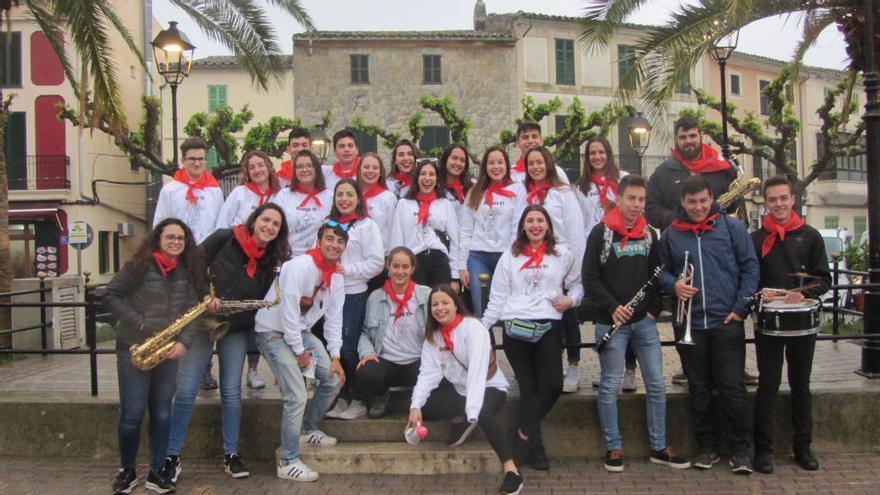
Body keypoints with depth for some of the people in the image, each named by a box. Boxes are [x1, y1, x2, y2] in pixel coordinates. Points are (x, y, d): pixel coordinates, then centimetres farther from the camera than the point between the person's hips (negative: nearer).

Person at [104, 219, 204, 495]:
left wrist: (184, 341, -11)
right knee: (132, 413, 0)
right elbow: (111, 297, -9)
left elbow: (192, 309, 3)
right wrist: (142, 325, -14)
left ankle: (157, 472, 19)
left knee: (162, 412, 8)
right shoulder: (141, 265, -9)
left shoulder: (189, 271, 5)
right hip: (134, 348, -4)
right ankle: (127, 470, 19)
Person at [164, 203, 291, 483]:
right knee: (185, 390, -1)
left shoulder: (274, 260, 0)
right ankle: (172, 456, 10)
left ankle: (231, 455, 18)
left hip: (236, 329, 3)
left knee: (231, 392, 6)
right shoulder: (225, 239, -9)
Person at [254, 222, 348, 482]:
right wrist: (299, 352, -17)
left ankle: (307, 430, 28)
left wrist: (335, 356, -1)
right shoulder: (300, 266, -23)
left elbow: (333, 318, 6)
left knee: (334, 379, 6)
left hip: (301, 331, 8)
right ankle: (288, 462, -3)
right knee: (297, 396, -15)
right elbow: (288, 311, -24)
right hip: (273, 332, -8)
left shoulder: (336, 277, 3)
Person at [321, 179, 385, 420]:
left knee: (349, 348, -3)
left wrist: (347, 270, -14)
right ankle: (341, 398, 21)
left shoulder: (367, 225, -3)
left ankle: (359, 400, 10)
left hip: (354, 294, -5)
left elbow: (376, 262, -8)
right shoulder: (328, 224, 13)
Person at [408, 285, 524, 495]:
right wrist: (415, 406, -25)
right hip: (458, 390, 6)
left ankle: (511, 468, -25)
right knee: (424, 408, -18)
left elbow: (477, 371, -30)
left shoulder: (473, 328, -19)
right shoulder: (432, 335, 1)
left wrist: (472, 412, -40)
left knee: (482, 414, -38)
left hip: (489, 388, -6)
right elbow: (428, 373, -9)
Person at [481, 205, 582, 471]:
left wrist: (571, 299, -6)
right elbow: (498, 297, 11)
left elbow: (577, 284, 16)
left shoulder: (563, 255, 11)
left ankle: (524, 434, 6)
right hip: (515, 328, 0)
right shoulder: (510, 257, 12)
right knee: (529, 388, 0)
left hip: (549, 326, 0)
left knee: (552, 384, -15)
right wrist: (482, 326, 5)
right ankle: (534, 446, 11)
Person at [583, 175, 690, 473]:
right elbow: (590, 278, -7)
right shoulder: (601, 233, -5)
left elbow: (656, 275, 14)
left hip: (644, 322, 5)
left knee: (657, 384, 6)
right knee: (610, 386, 2)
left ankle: (659, 448, 17)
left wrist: (654, 309, 2)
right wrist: (612, 307, -16)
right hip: (611, 323, -4)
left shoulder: (649, 234, 10)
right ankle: (613, 448, 14)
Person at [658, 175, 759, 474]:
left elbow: (750, 267, 1)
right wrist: (673, 284, -7)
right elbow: (662, 270, 16)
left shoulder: (732, 227, 2)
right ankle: (707, 447, 21)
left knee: (732, 387, -2)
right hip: (689, 324, 3)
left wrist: (740, 308, -5)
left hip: (727, 322, -2)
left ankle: (740, 449, 11)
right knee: (699, 389, 10)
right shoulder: (671, 234, 9)